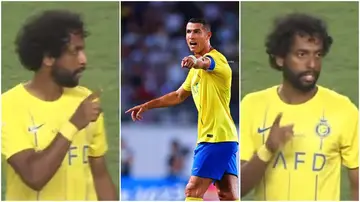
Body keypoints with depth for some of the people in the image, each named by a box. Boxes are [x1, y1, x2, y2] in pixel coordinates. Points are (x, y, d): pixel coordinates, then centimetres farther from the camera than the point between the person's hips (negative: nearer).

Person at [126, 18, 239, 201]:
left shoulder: (216, 57, -11)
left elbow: (207, 62, -37)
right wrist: (146, 106, 29)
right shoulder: (196, 70, 20)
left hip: (216, 138, -10)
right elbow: (179, 96, 32)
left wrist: (196, 61, -59)